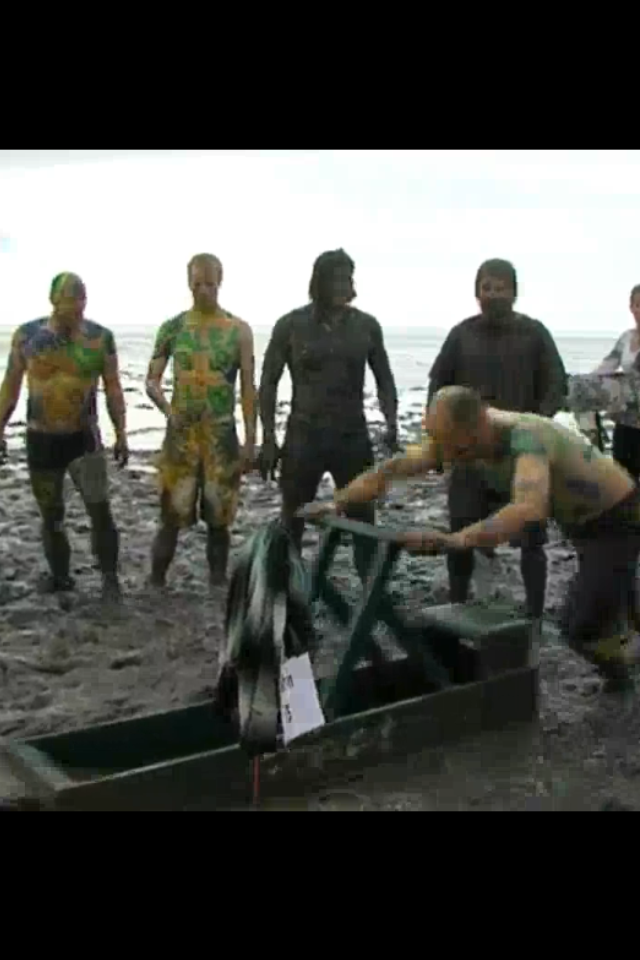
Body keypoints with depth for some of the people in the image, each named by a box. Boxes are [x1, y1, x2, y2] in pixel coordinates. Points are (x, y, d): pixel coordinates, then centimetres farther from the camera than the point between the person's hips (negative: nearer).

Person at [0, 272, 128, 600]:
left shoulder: (100, 337, -5)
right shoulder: (27, 334, -3)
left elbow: (113, 388, 1)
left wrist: (121, 434, -2)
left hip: (84, 438, -1)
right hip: (40, 440, 2)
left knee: (99, 508, -13)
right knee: (51, 516, 11)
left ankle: (109, 577, 0)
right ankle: (59, 576, 27)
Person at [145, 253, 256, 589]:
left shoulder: (239, 330, 2)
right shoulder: (172, 328, 4)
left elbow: (248, 389, 2)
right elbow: (152, 380, 5)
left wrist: (250, 440, -2)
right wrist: (168, 410, -15)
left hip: (222, 434, 0)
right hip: (181, 433, 0)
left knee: (218, 518, 6)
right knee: (172, 515, -2)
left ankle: (217, 585, 19)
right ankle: (155, 585, 9)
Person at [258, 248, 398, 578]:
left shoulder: (366, 325, 2)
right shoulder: (290, 325, -3)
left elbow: (384, 379, 10)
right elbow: (269, 383, 1)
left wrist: (391, 424, -6)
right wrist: (268, 439, -5)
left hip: (353, 437, 1)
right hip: (303, 437, -1)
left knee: (364, 521, 5)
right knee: (291, 523, 8)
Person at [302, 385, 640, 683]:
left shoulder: (525, 437, -41)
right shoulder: (458, 436, -18)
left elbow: (529, 510, -60)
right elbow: (392, 469, -14)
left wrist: (454, 541, -69)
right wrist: (336, 502, -21)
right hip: (580, 519, 8)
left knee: (579, 626, -12)